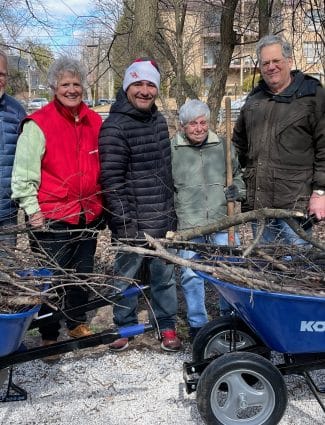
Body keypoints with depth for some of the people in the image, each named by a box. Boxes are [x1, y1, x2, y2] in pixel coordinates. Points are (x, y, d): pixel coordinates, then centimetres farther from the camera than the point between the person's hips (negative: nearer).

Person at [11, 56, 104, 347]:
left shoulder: (95, 122, 7)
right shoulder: (39, 124, -10)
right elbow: (24, 173, -9)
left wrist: (100, 203, 17)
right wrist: (32, 209, -11)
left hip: (88, 215, 5)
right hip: (52, 219, -5)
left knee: (83, 274, 18)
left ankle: (78, 323, 38)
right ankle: (49, 337, 22)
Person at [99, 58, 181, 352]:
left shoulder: (159, 119, 11)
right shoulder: (115, 127, -12)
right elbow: (112, 180, -15)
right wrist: (125, 223, -17)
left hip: (163, 219, 6)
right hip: (133, 222, -6)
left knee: (164, 274, 13)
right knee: (126, 275, 8)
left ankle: (167, 325, 28)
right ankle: (125, 326, 28)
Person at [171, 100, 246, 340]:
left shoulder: (222, 146, 8)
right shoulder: (172, 150, 0)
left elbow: (237, 174, 22)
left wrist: (237, 189, 1)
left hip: (222, 222, 2)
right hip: (188, 226, -2)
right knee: (191, 275, 4)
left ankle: (230, 317, 28)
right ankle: (197, 324, 22)